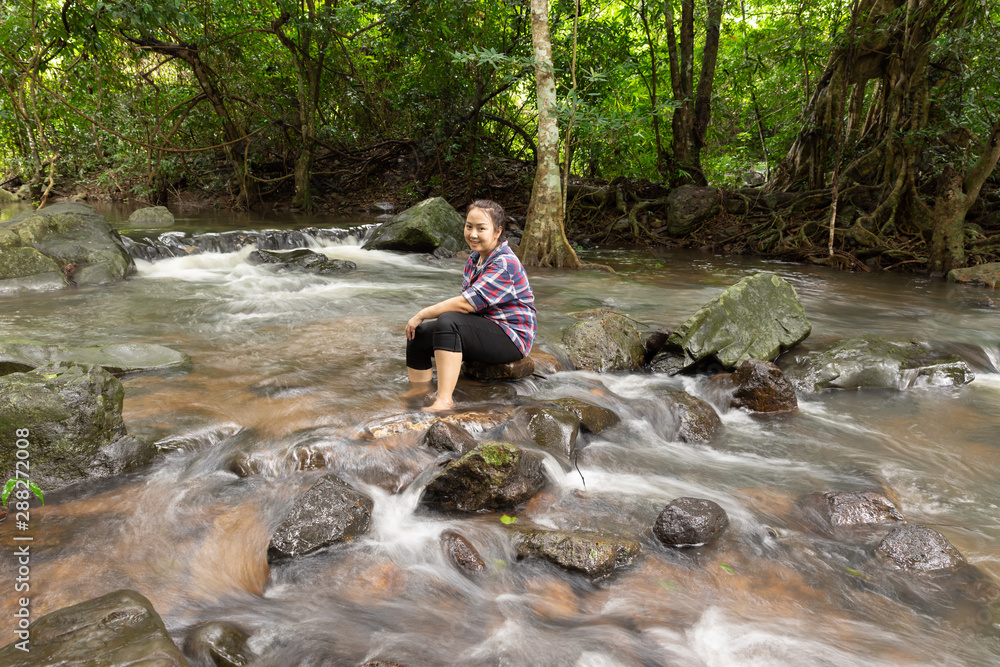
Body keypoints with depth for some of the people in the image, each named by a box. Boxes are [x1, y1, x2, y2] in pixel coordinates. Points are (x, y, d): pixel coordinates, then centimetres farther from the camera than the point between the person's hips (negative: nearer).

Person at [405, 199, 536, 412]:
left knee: (447, 321, -33)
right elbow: (466, 300, 7)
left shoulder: (505, 264, -20)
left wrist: (422, 314, -16)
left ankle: (444, 401, -36)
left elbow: (466, 304, -26)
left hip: (509, 337, -10)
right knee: (417, 336, 2)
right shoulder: (474, 259, 11)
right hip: (482, 331, 10)